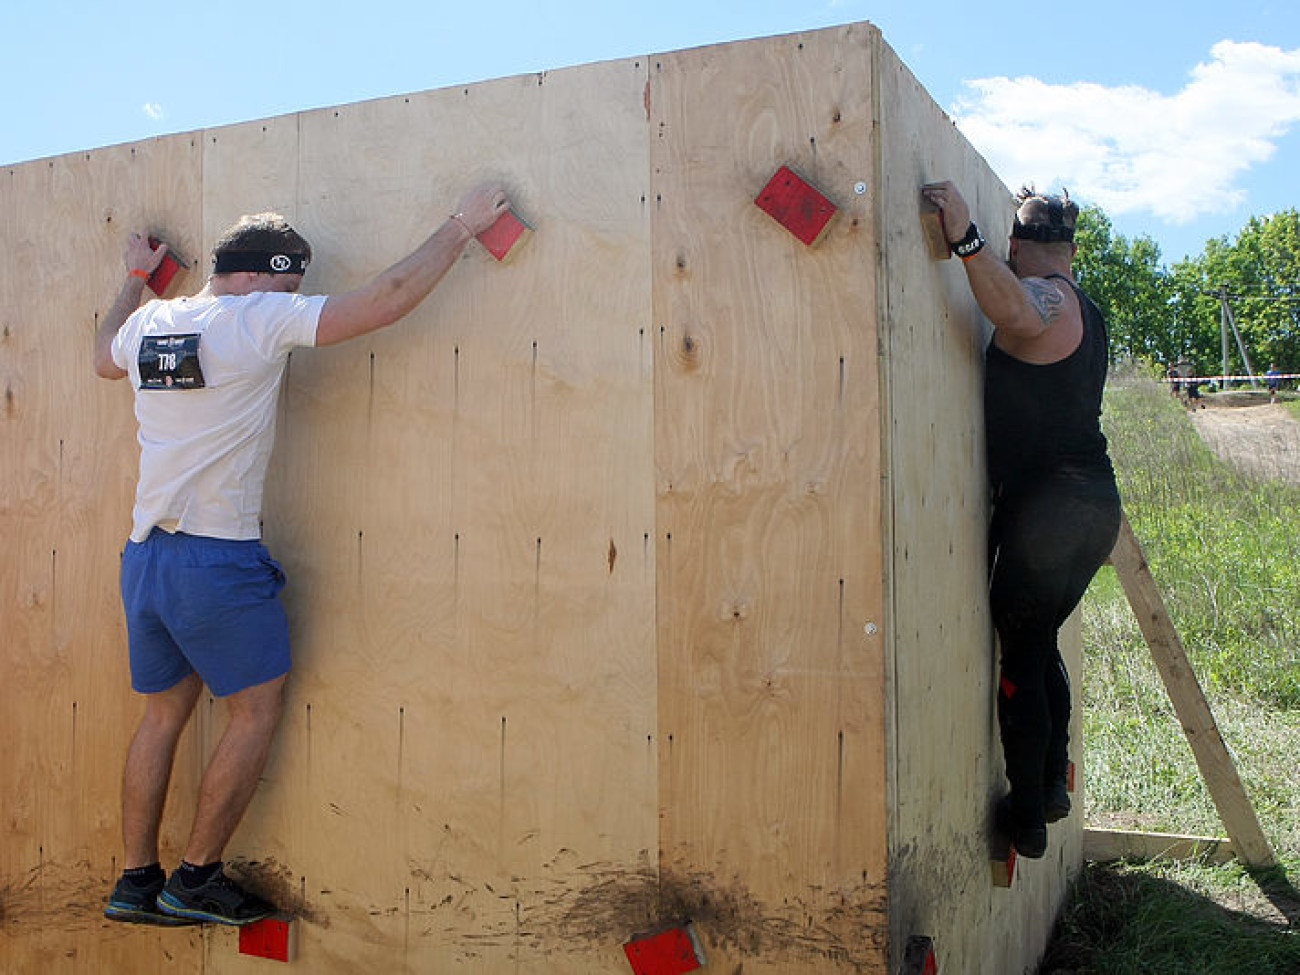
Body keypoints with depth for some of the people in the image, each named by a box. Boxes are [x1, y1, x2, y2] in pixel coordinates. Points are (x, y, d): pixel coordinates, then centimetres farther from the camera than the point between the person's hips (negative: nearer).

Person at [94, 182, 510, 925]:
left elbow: (106, 357, 33)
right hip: (219, 562, -7)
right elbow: (388, 299, -13)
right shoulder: (262, 320, -10)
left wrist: (136, 278, 45)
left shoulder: (151, 322, 9)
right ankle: (197, 878, 11)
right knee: (258, 710, 6)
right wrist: (462, 228, -3)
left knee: (165, 713, 16)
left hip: (145, 556, 8)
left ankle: (137, 882, 22)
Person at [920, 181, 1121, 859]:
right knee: (1041, 643, 21)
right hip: (1096, 500, 9)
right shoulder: (1086, 309, 18)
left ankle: (1027, 817, 9)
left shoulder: (1045, 297, -10)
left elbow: (1021, 315, -37)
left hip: (1043, 504, -9)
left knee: (1020, 657, 2)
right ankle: (1053, 786, 27)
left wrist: (966, 239, -41)